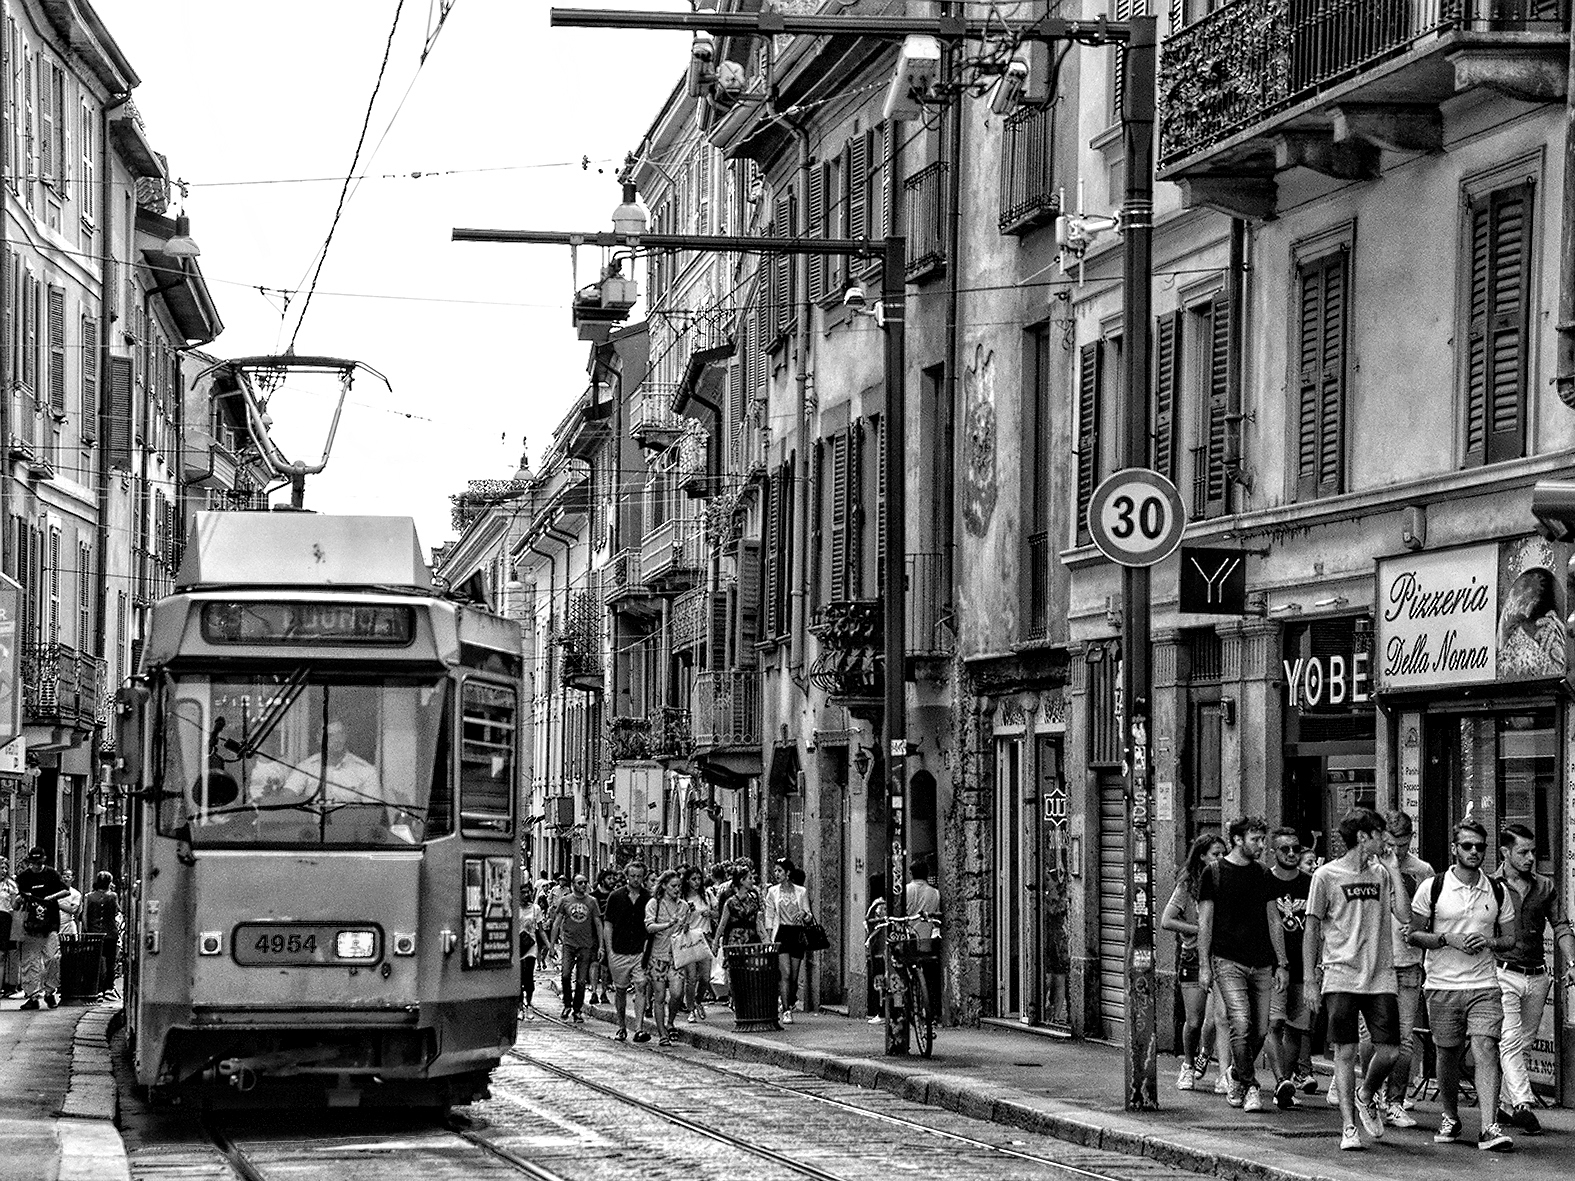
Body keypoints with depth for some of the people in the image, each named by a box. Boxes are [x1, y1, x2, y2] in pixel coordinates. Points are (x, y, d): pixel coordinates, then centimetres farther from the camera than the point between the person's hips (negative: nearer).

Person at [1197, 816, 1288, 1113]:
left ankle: (1237, 1078, 24)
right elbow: (1204, 921, 0)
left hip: (1261, 964, 4)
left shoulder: (1263, 875, 12)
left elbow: (1274, 921, 15)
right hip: (1228, 962, -4)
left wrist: (1281, 964, 9)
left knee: (1260, 1030, 3)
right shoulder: (1215, 873, 0)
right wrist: (1204, 965, -5)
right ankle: (1250, 1088, -9)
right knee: (1241, 1024, -16)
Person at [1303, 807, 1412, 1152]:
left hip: (1380, 978, 4)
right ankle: (1349, 1127, 0)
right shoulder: (1327, 875, 0)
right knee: (1345, 1052, -5)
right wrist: (1309, 980, -4)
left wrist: (1393, 869, 0)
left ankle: (1366, 1096, 27)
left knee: (1389, 1052, -2)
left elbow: (1404, 915, -1)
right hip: (1341, 977, -4)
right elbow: (1311, 930, 1)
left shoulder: (1382, 874, 11)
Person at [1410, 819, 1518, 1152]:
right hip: (1443, 986, -1)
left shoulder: (1499, 892, 7)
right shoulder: (1432, 887, 0)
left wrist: (1488, 942, -9)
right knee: (1448, 1055, 7)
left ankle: (1490, 1127, -19)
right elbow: (1414, 934, 3)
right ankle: (1450, 1118, 30)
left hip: (1484, 986, 1)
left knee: (1486, 1049, -14)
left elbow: (1509, 940, 12)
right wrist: (1447, 940, -13)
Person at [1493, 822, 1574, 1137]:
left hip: (1536, 977, 5)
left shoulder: (1545, 887, 11)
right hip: (1503, 974, -5)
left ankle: (1506, 1105, 20)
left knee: (1522, 1043, 10)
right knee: (1510, 1041, -15)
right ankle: (1523, 1104, -25)